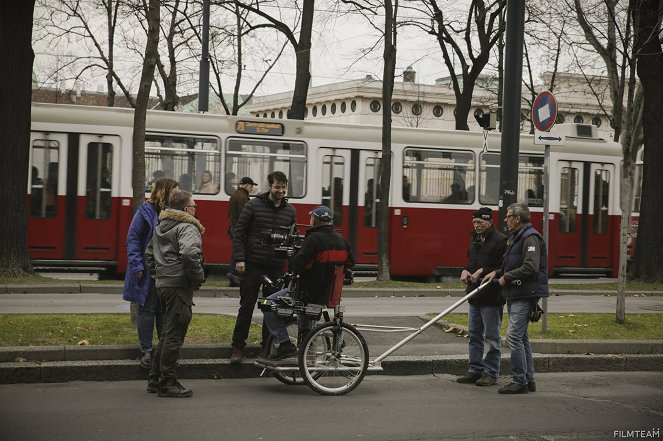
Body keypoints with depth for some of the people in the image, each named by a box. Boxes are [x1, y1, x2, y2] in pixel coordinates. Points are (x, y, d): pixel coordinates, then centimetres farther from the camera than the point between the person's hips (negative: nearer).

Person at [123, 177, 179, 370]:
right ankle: (146, 351, 11)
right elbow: (132, 239, -8)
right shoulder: (145, 212, -8)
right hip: (148, 271, -4)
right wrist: (137, 266, -15)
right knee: (147, 310, 4)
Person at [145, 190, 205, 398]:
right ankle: (168, 383, -2)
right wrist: (199, 277, -16)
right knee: (174, 335, -5)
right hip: (180, 286, -9)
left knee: (167, 333, 18)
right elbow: (189, 254, -28)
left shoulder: (160, 227, 18)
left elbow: (149, 254, 25)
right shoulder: (187, 228, -12)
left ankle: (155, 379, 22)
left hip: (163, 285, 9)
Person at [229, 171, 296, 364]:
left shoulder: (290, 210, 8)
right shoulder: (254, 205, -3)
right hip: (253, 266, -3)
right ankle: (238, 348, 7)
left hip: (276, 268, 3)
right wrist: (239, 259, -10)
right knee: (246, 308, 0)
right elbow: (239, 233, -2)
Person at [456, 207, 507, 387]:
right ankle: (475, 370, 21)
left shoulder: (500, 240, -13)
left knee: (491, 337, 0)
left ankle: (491, 373, 6)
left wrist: (483, 271, -20)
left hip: (491, 297, -9)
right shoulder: (475, 239, 15)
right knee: (474, 335, 13)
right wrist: (465, 271, 6)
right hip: (475, 295, 9)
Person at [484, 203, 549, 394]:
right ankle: (528, 379, 19)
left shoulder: (530, 237, -15)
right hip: (515, 295, 11)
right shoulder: (517, 237, 20)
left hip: (525, 296, -11)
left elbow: (530, 267, -25)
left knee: (514, 335, -14)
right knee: (521, 337, 13)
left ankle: (520, 381, -11)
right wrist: (498, 273, 12)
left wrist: (507, 277, -15)